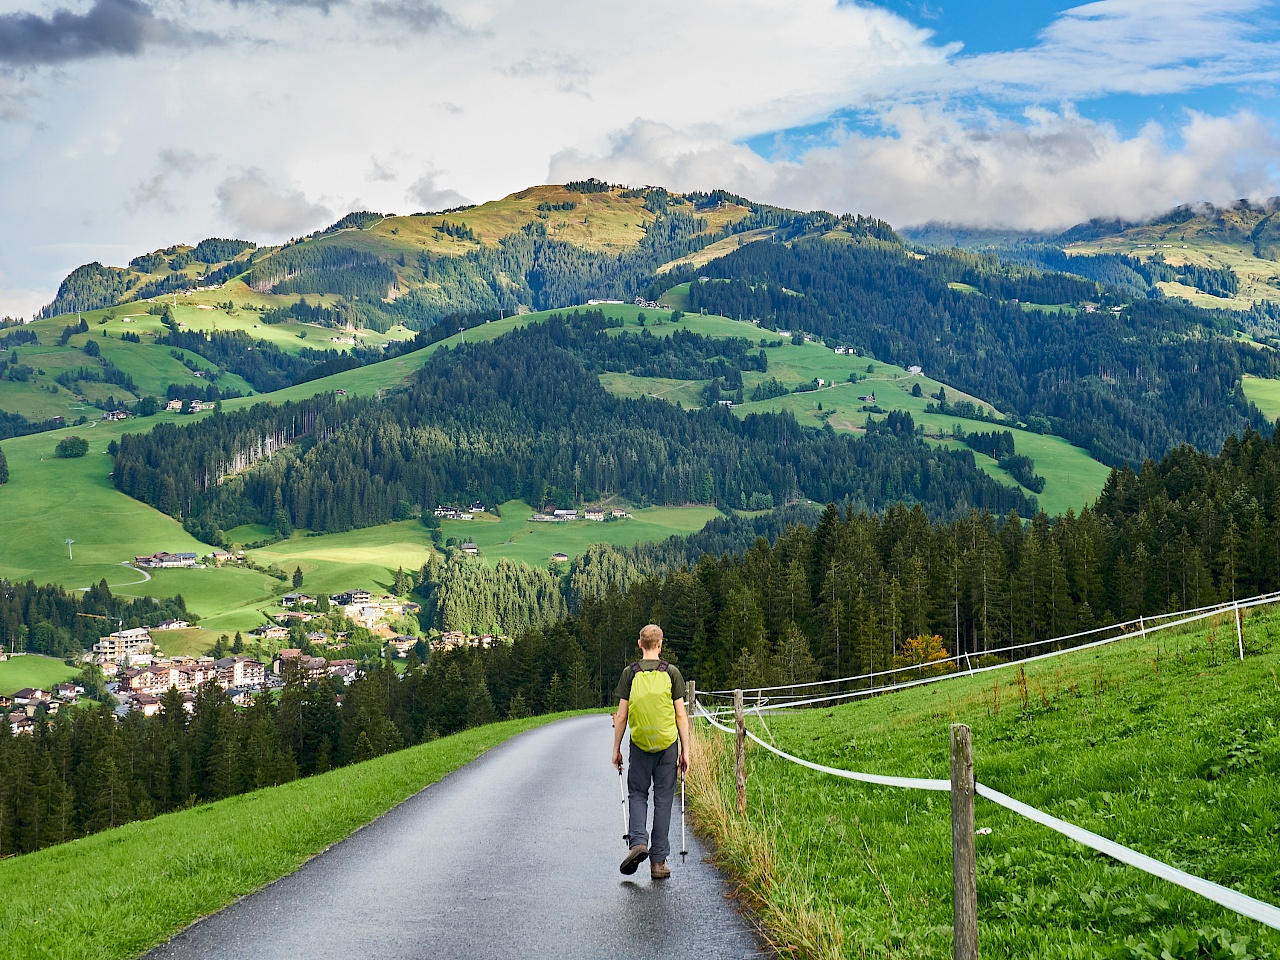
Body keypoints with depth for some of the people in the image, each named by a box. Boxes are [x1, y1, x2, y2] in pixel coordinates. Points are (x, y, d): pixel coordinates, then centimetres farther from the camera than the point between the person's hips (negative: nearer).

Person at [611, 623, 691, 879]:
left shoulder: (630, 673, 0)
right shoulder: (671, 673, 0)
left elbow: (621, 716, 0)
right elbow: (681, 716, -1)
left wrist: (616, 749, 8)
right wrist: (685, 751, 4)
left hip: (640, 744, 0)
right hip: (668, 743, 0)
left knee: (637, 794, 13)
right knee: (663, 799, 6)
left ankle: (639, 841, -11)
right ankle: (658, 860, 7)